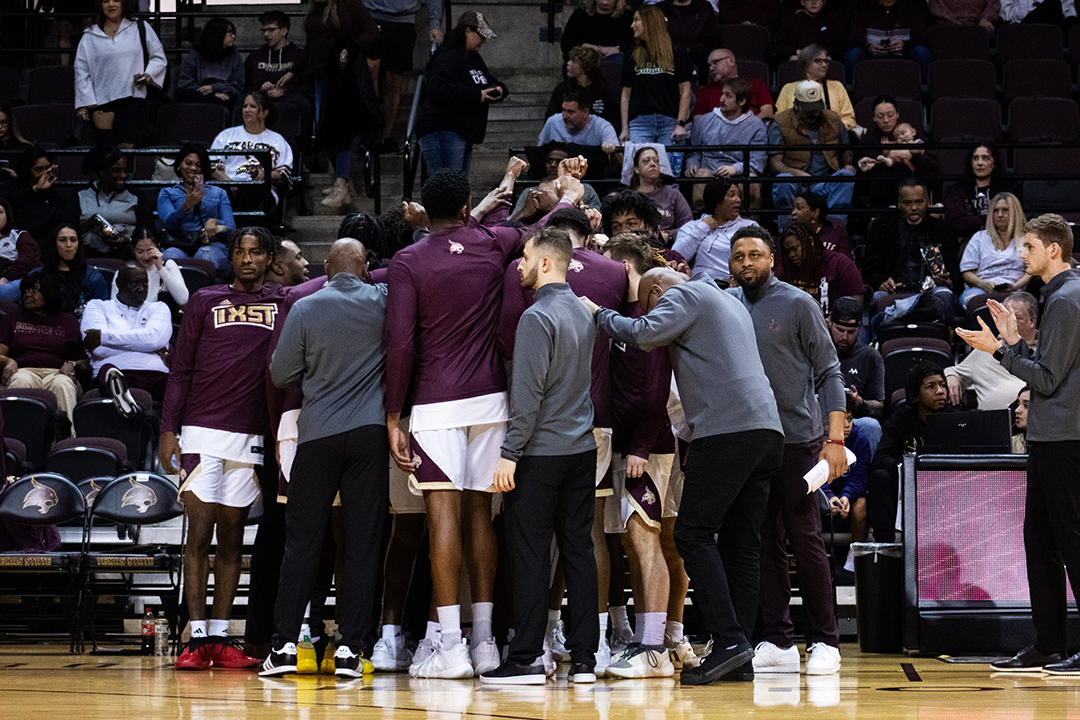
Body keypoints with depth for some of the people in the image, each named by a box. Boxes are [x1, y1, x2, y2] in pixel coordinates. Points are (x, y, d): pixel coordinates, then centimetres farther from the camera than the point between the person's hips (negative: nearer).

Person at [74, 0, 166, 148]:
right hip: (102, 102, 1)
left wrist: (149, 75, -6)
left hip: (133, 100, -1)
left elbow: (159, 58, 15)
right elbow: (82, 72, 13)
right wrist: (84, 105, 5)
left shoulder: (141, 29, 12)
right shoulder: (89, 37, 14)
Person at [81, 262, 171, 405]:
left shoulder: (158, 308, 28)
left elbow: (155, 338, 3)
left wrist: (104, 336, 1)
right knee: (107, 369, -42)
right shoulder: (97, 306, 23)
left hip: (155, 373, 2)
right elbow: (99, 349, 4)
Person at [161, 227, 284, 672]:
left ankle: (220, 639, 8)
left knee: (232, 538, 6)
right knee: (199, 534, -7)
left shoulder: (283, 306, 11)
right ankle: (196, 639, -7)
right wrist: (168, 431, -2)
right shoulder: (204, 302, 7)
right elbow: (180, 371, 6)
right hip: (202, 433, -2)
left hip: (250, 437, 2)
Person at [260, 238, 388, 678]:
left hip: (318, 433, 0)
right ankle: (350, 648, -2)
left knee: (301, 539, 6)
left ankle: (285, 645, 2)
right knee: (362, 542, 1)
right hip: (370, 430, 0)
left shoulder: (305, 309, -2)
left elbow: (281, 374, 4)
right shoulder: (383, 302, 0)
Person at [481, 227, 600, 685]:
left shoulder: (538, 317, -13)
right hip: (582, 448, 7)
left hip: (541, 451, -7)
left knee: (530, 553, -4)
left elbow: (528, 392, -17)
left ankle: (526, 659, -3)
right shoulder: (582, 313, 12)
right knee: (578, 549, 6)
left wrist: (510, 452, -15)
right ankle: (584, 658, 6)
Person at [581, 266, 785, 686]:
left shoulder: (683, 295, 4)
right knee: (740, 543, 6)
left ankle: (729, 640, -17)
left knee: (694, 533, -7)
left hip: (727, 428, -9)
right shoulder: (732, 304, 32)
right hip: (767, 430, 9)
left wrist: (598, 314, 3)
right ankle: (739, 660, 2)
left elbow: (644, 335, -10)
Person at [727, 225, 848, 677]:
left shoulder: (798, 305, -2)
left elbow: (829, 372, -3)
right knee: (765, 542, 4)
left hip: (797, 439, -4)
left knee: (805, 539, -4)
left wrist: (835, 439, -12)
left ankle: (824, 642, 2)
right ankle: (777, 643, 8)